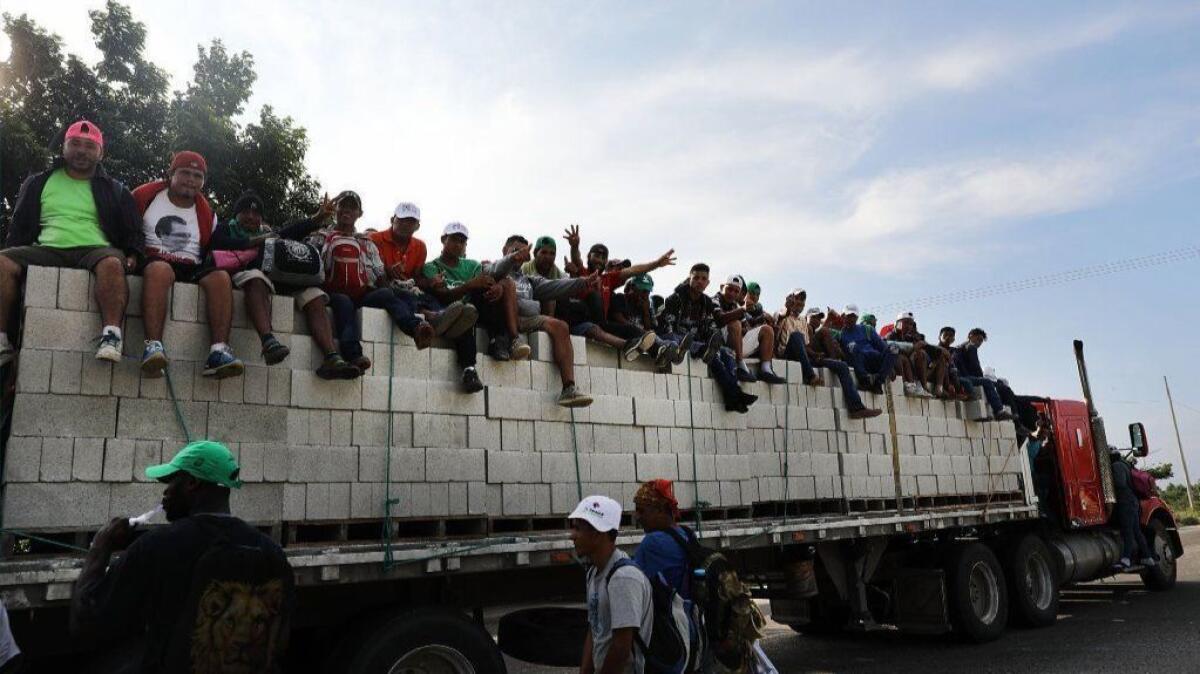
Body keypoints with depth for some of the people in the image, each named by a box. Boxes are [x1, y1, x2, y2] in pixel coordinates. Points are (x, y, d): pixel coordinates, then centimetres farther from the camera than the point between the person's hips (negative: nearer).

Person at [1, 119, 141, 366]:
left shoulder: (114, 190, 19)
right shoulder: (38, 183, 23)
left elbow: (133, 231, 18)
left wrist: (132, 255, -2)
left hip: (94, 251, -2)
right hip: (47, 250, 2)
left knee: (112, 263, -38)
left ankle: (111, 335, -45)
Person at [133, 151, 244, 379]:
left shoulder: (207, 214, 18)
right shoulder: (145, 196, 9)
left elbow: (211, 249, 23)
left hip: (192, 268, 3)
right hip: (153, 260, -3)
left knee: (221, 277, -28)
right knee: (160, 270, -39)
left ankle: (219, 351, -40)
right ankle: (153, 345, -50)